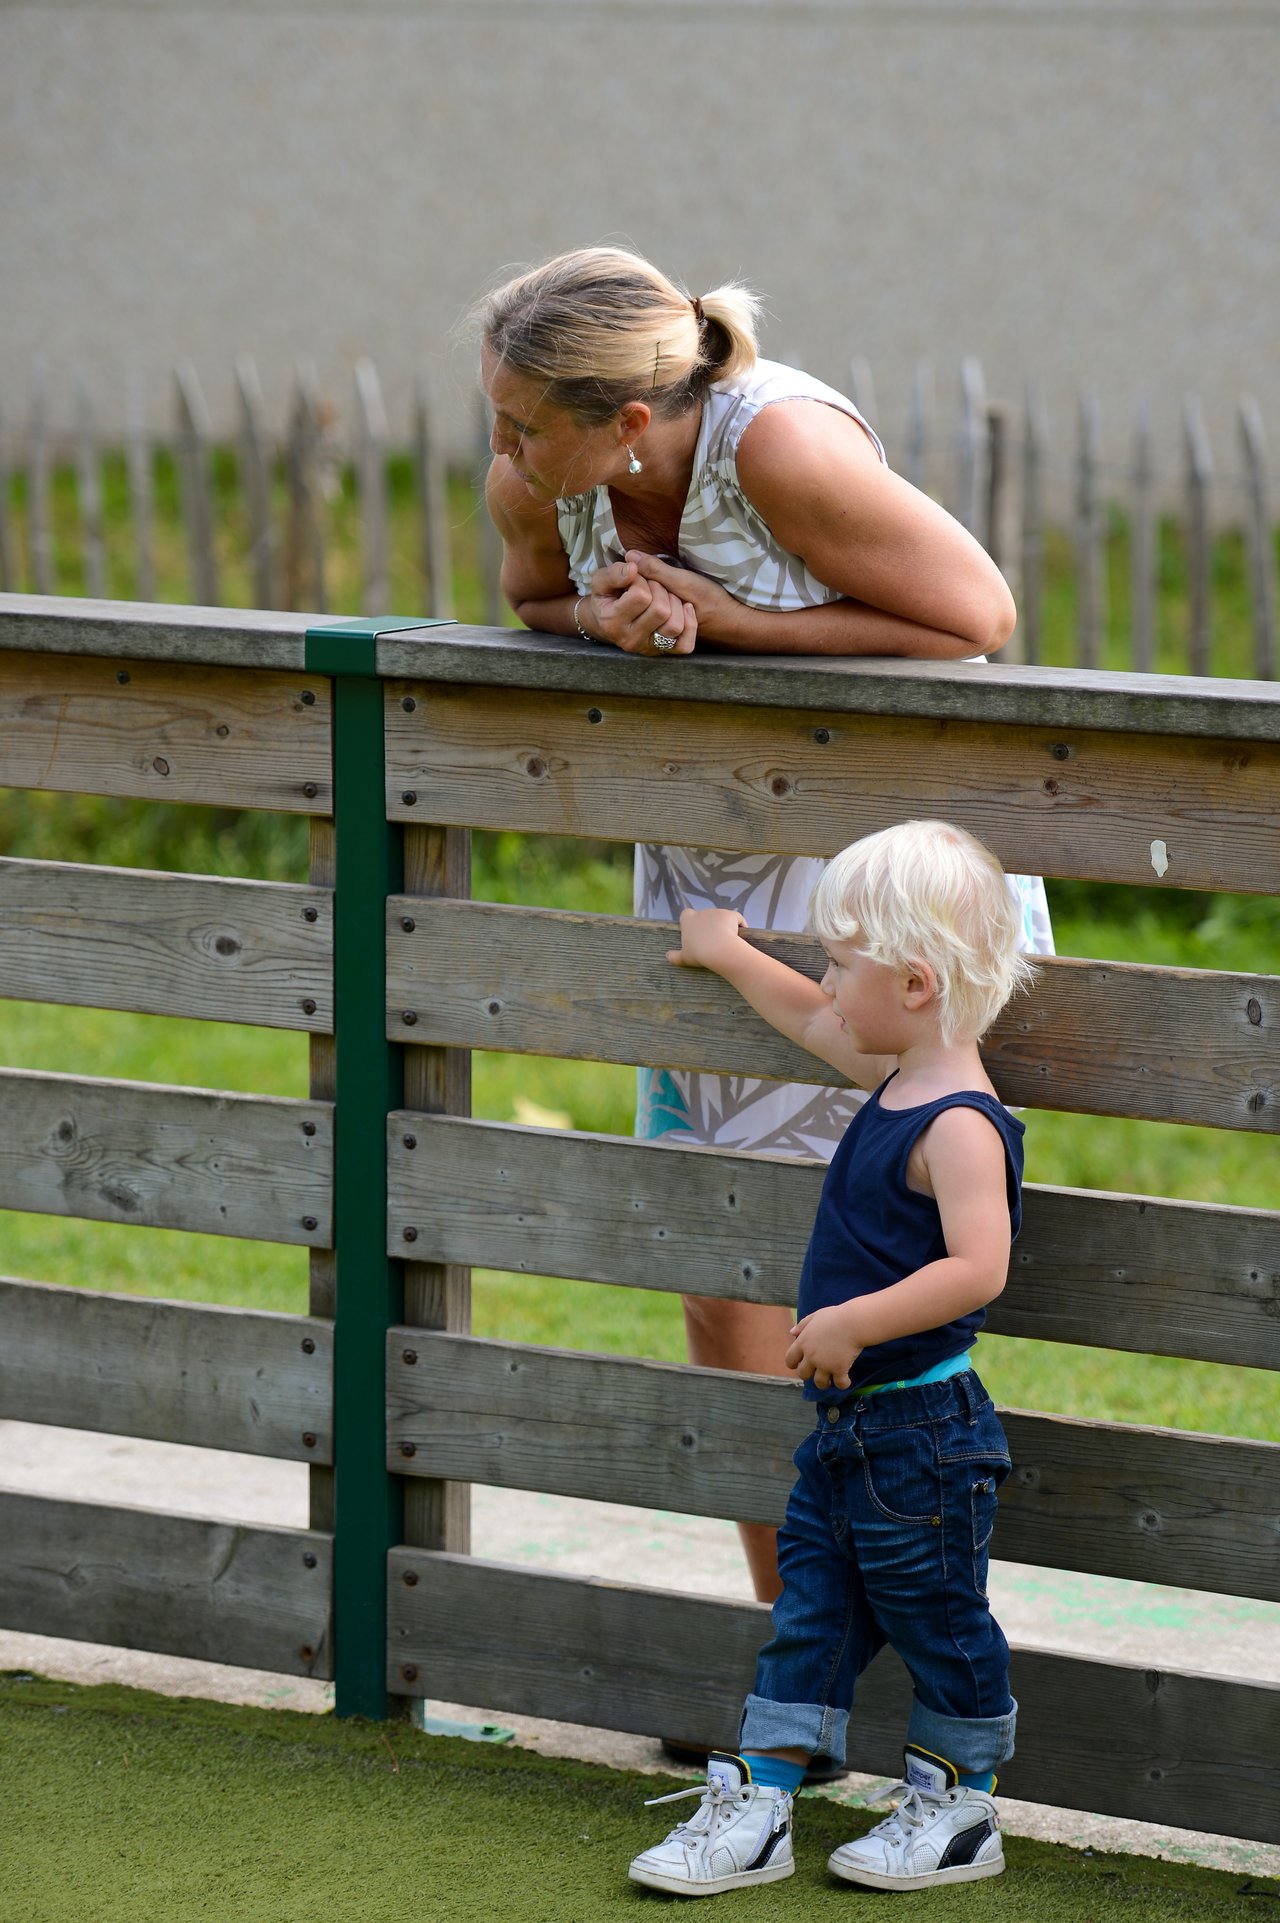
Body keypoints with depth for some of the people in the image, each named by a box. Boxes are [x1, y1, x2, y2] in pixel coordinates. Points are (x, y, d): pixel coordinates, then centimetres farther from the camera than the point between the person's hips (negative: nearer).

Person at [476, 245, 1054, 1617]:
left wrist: (731, 620, -24)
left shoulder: (779, 443, -29)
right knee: (718, 1295, 7)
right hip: (707, 871, 7)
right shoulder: (535, 479, -12)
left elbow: (977, 614, -21)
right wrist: (612, 614, -15)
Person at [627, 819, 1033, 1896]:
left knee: (936, 1620, 5)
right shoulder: (898, 1079, 8)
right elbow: (813, 1022, 29)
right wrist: (727, 955, 41)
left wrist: (851, 1324, -29)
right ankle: (754, 1812, 13)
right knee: (809, 1614, 10)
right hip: (847, 1423, 9)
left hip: (924, 1432, -9)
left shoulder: (959, 1125, -22)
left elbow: (977, 1268, -32)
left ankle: (958, 1817, 18)